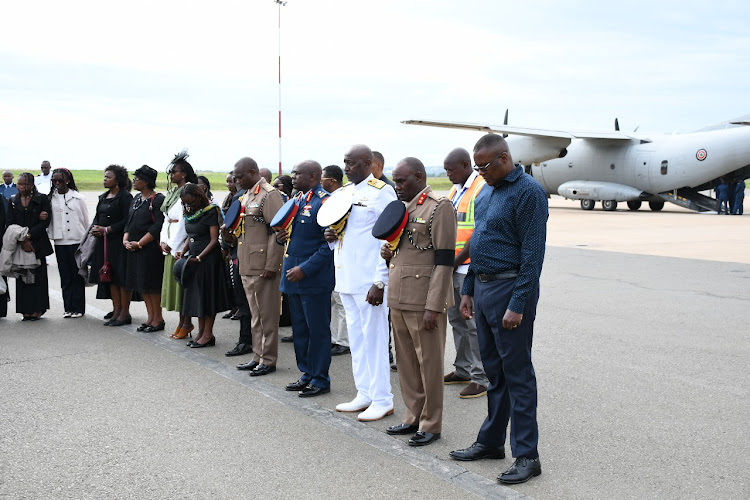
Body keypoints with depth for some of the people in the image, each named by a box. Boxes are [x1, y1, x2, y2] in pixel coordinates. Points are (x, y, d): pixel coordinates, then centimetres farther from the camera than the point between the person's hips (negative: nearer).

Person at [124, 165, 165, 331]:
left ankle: (158, 319, 8)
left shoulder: (158, 199, -11)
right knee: (141, 283, 10)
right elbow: (129, 222, 17)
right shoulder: (136, 198, 14)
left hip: (150, 248, -8)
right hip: (134, 247, 8)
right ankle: (150, 317, 19)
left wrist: (139, 243, -17)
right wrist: (126, 239, 1)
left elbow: (158, 227, -17)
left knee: (151, 283, -3)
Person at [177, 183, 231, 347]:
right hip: (193, 257, 8)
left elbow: (214, 240, -16)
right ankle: (201, 331, 16)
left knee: (207, 293, -2)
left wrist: (199, 257, -22)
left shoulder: (211, 212, -12)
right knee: (196, 294, 9)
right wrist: (183, 251, 3)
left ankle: (208, 334, 4)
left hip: (208, 258, -8)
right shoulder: (190, 214, 11)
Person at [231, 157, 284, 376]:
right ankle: (258, 356, 24)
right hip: (247, 266, 9)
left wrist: (272, 266, -19)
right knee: (255, 314, 15)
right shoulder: (246, 196, 17)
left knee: (267, 315, 0)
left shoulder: (270, 194, -11)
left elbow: (278, 232, -17)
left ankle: (268, 360, 9)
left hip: (264, 267, -9)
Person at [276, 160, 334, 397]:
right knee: (299, 330, 16)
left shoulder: (324, 202, -14)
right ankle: (307, 374, 28)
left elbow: (330, 243, -19)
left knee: (318, 330, 2)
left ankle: (320, 380, 13)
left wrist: (305, 269, -21)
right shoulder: (296, 201, 14)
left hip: (314, 279, -9)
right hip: (293, 277, 9)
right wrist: (281, 237, 1)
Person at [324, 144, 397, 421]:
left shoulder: (382, 193, -9)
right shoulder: (343, 193, 15)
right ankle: (364, 394, 25)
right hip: (346, 278, 8)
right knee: (356, 337, 14)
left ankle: (382, 400, 9)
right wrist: (331, 236, 1)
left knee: (373, 337, -2)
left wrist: (379, 282, -19)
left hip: (369, 281, -8)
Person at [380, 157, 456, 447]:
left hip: (424, 302, -8)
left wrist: (433, 307, -19)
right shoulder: (400, 207, 15)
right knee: (406, 363, 15)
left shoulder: (440, 207, -10)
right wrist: (387, 254, 3)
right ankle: (414, 417, 28)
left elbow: (444, 261, -15)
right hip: (399, 300, 8)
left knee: (429, 364, 2)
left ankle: (431, 425, 14)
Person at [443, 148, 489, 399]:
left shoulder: (483, 189, -12)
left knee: (474, 324, -4)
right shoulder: (455, 190, 16)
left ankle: (482, 378, 5)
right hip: (452, 268, 9)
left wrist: (456, 262, -15)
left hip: (471, 268, -9)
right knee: (456, 319, 15)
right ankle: (463, 369, 27)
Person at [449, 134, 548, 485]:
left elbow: (532, 254, -17)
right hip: (483, 288, 8)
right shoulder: (486, 192, 14)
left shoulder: (528, 191, -13)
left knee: (517, 374, -2)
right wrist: (468, 290, 16)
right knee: (494, 371, 16)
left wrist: (518, 305, -20)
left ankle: (527, 456, 8)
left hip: (509, 288, -8)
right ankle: (491, 442, 28)